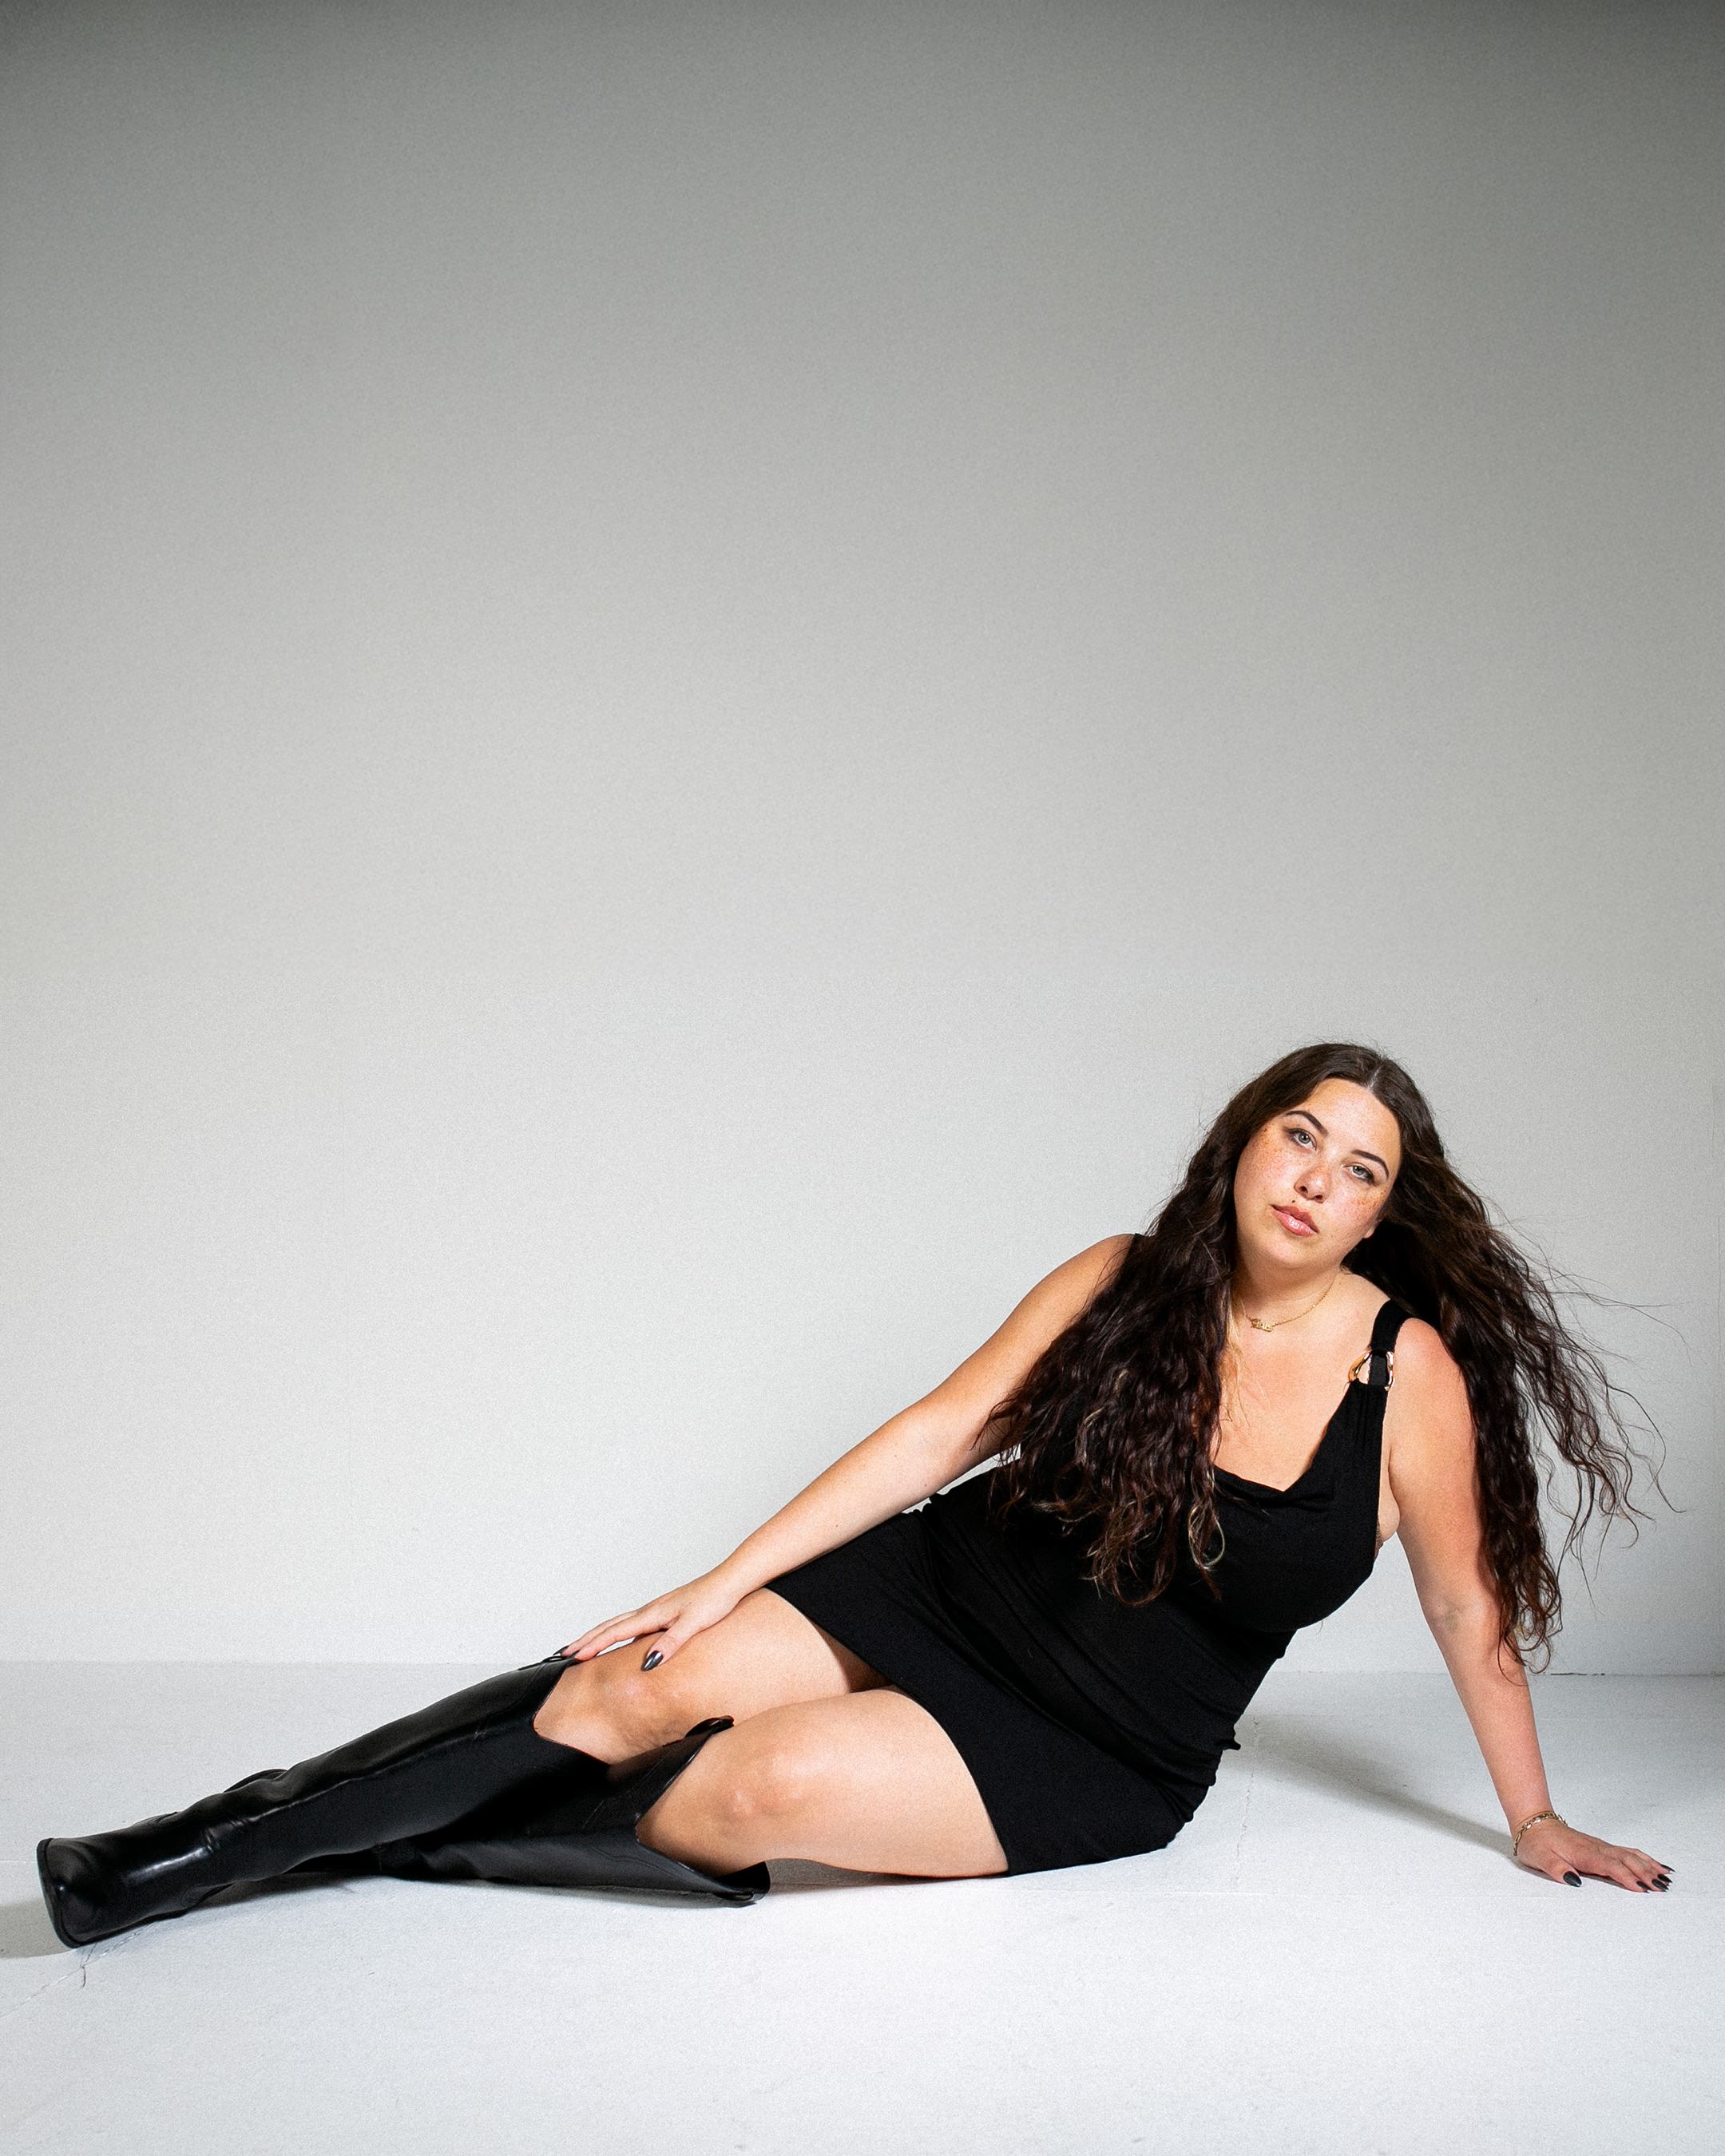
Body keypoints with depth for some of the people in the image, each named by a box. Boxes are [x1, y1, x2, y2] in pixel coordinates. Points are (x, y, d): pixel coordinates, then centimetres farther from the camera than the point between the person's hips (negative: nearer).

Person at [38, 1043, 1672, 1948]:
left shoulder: (1408, 1370, -12)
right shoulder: (1124, 1283, -5)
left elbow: (1473, 1612, -1)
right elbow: (943, 1429, -3)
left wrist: (1535, 1825, 8)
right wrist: (718, 1586, -5)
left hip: (1101, 1758, -2)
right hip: (943, 1591, 3)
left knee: (773, 1781, -28)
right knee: (645, 1691, -19)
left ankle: (406, 1851, -9)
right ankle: (214, 1845, -11)